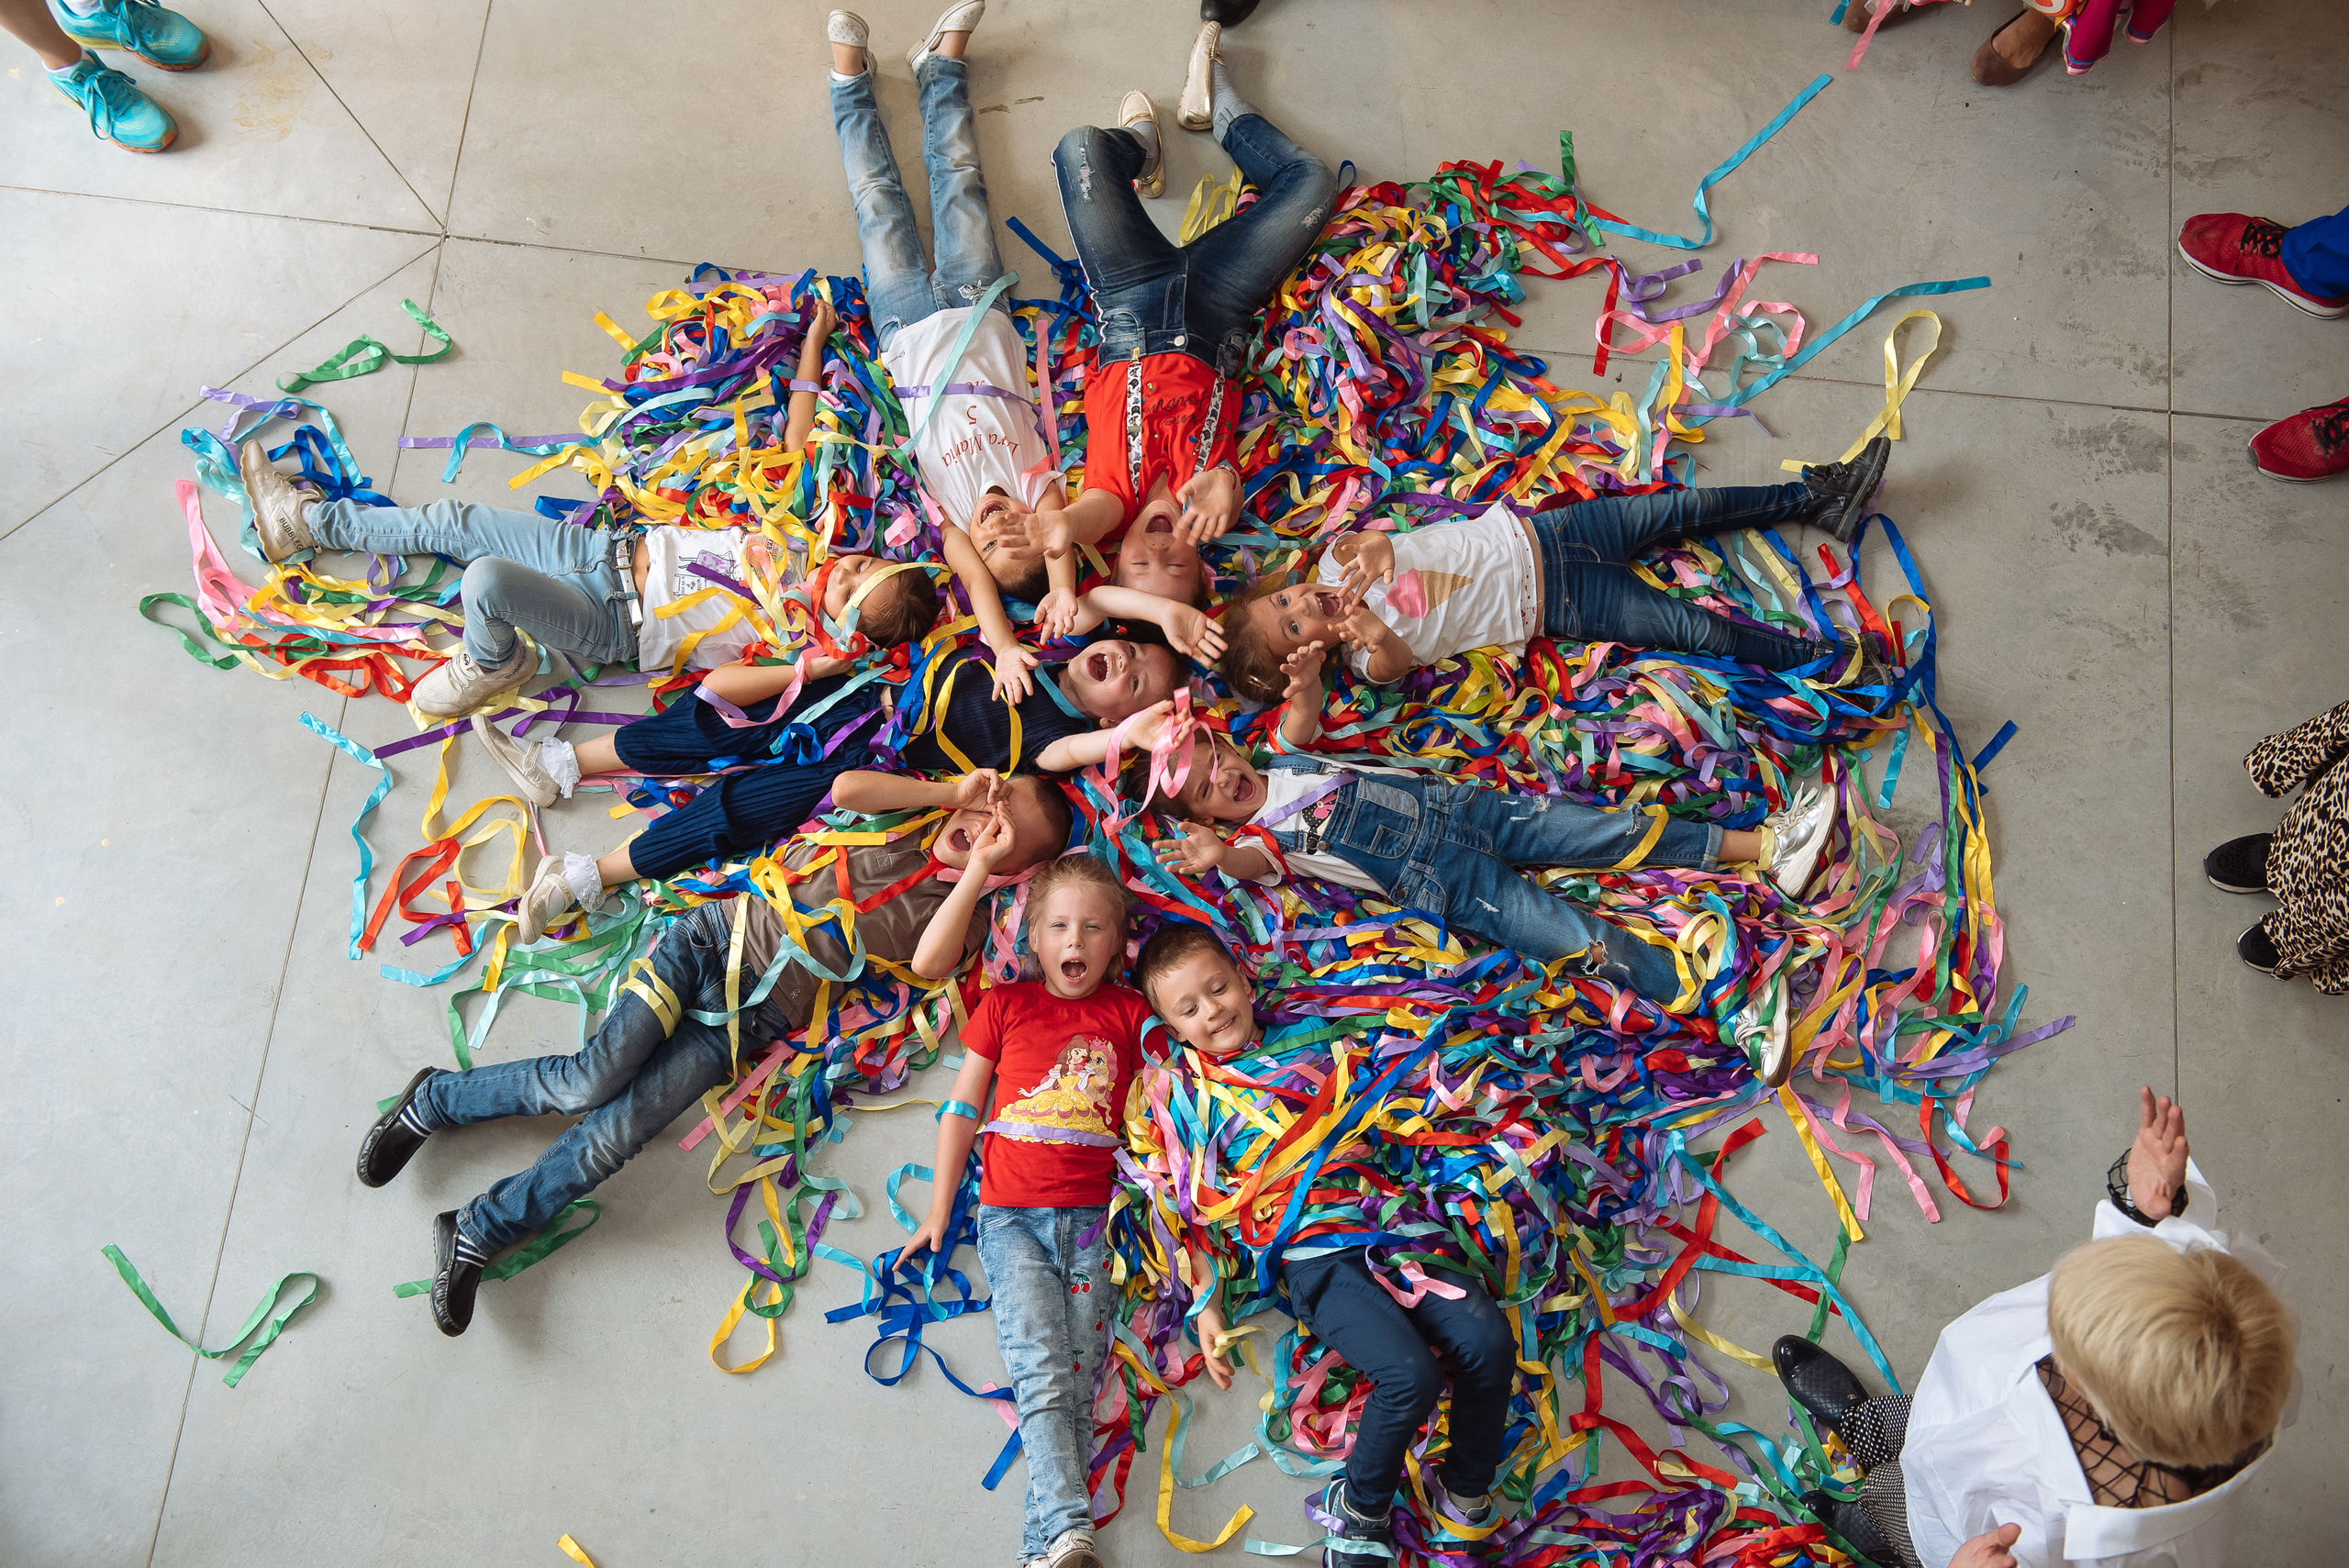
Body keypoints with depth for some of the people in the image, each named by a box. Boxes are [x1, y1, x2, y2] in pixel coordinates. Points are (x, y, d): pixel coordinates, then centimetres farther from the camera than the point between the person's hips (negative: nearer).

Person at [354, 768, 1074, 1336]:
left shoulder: (958, 908, 3)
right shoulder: (903, 815, 8)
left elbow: (929, 962, -17)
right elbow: (845, 789, -12)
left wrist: (979, 866, -19)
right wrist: (950, 794, -10)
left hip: (754, 1018, 0)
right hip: (712, 940, 0)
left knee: (616, 1134, -13)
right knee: (591, 1083, -15)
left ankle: (476, 1233, 4)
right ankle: (433, 1100, 10)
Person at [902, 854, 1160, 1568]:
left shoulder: (1130, 1014, 10)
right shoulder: (1005, 1006, 8)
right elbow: (962, 1110, 11)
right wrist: (938, 1212, 10)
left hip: (1093, 1217, 1)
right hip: (1011, 1215, -1)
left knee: (1078, 1379, -7)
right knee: (1041, 1373, -16)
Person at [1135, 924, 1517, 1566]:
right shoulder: (1186, 1092, 7)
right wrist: (1207, 1303, 0)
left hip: (1393, 1224, 4)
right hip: (1316, 1257, -4)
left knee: (1490, 1342, -15)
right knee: (1411, 1375, -25)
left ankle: (1467, 1489, 10)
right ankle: (1361, 1507, 3)